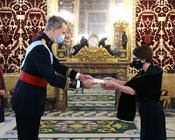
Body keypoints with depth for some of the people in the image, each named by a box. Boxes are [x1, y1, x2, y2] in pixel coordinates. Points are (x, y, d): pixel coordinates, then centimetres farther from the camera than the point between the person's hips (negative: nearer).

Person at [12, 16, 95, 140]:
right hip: (26, 99, -10)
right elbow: (52, 79, -31)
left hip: (32, 96, 10)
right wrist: (80, 83, -26)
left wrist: (78, 75, 3)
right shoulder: (39, 48, -26)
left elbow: (57, 66, 14)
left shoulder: (44, 45, 6)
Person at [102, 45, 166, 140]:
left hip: (153, 113, -9)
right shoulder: (143, 72, 8)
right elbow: (130, 84, 14)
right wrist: (114, 80, 4)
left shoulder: (154, 73, -21)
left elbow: (133, 91, -22)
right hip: (146, 112, 9)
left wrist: (114, 84, -17)